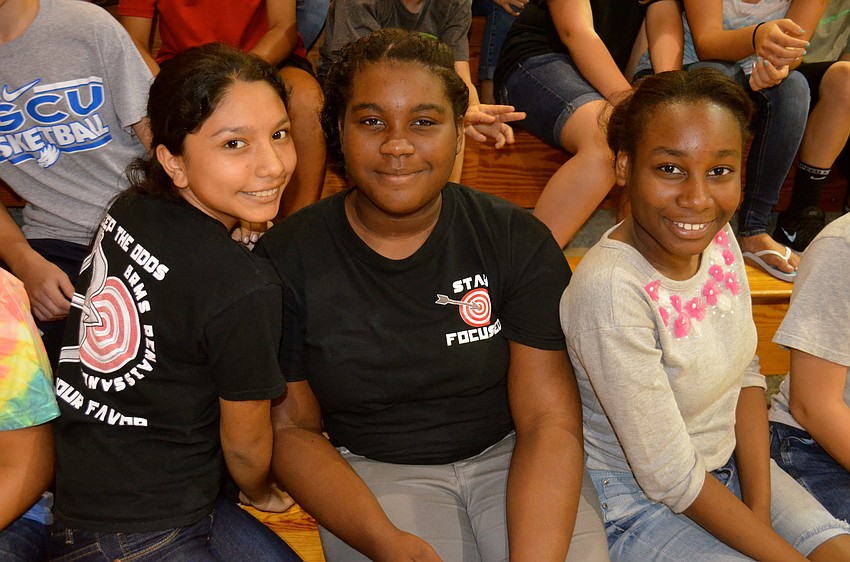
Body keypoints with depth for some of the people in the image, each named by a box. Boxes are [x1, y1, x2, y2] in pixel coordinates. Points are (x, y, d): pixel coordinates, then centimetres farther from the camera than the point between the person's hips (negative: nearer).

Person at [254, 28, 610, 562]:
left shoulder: (519, 241, -7)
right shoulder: (288, 258, -8)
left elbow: (550, 419, -10)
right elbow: (290, 427, -3)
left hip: (508, 456, 1)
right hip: (373, 471, 0)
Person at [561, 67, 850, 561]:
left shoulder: (717, 236, -8)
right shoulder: (611, 290, -29)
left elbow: (746, 373, 4)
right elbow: (670, 479, -23)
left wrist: (760, 510, -7)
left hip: (731, 464, 6)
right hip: (637, 499, -6)